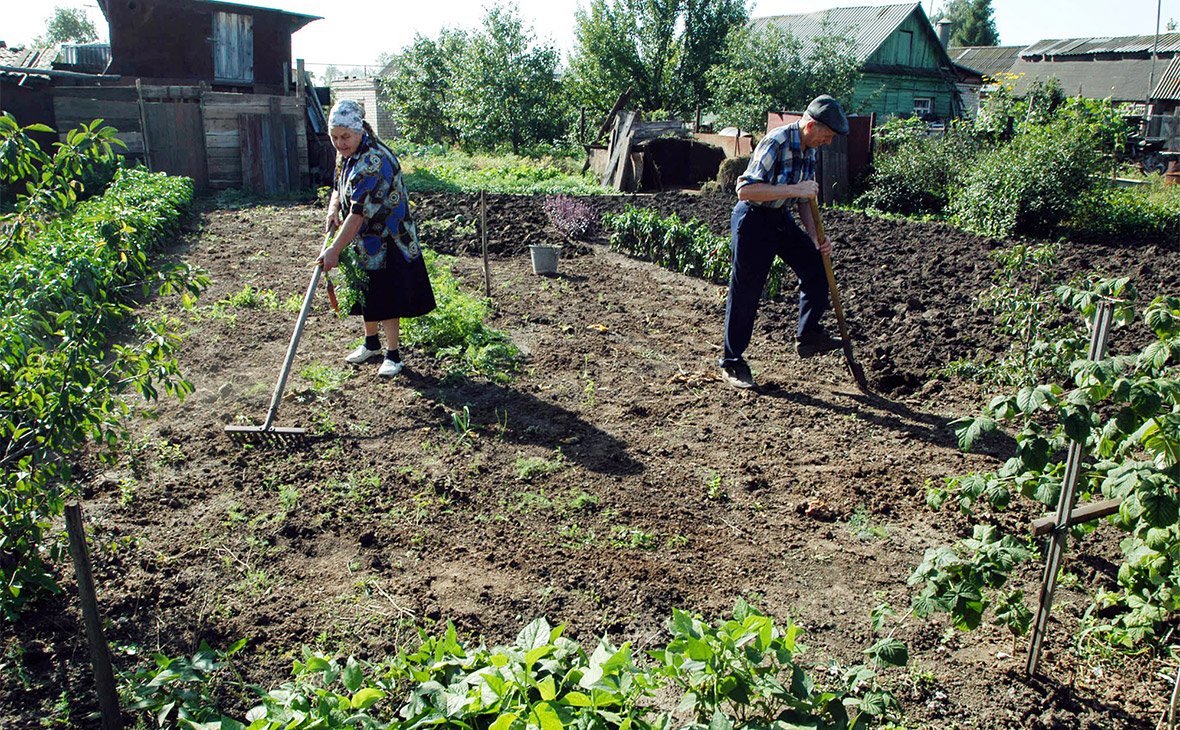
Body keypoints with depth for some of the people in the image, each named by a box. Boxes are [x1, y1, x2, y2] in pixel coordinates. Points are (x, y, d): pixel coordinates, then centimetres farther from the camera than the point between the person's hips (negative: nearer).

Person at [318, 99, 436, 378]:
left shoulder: (374, 161, -28)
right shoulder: (345, 154, 1)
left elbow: (359, 213, -32)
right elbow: (339, 188, 16)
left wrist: (335, 249, -33)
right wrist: (333, 209, -8)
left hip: (386, 242, -8)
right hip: (362, 240, 9)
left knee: (385, 296, -3)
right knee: (366, 292, 19)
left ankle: (393, 355, 9)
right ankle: (371, 343, 36)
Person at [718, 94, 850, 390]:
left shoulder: (809, 150, 4)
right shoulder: (775, 143, -23)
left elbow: (805, 199, 12)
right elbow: (745, 190, -31)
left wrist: (816, 238, 1)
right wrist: (794, 189, -32)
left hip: (782, 220, 8)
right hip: (752, 221, -8)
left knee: (815, 264, -1)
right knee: (745, 293, -2)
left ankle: (808, 335, 13)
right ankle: (732, 363, 10)